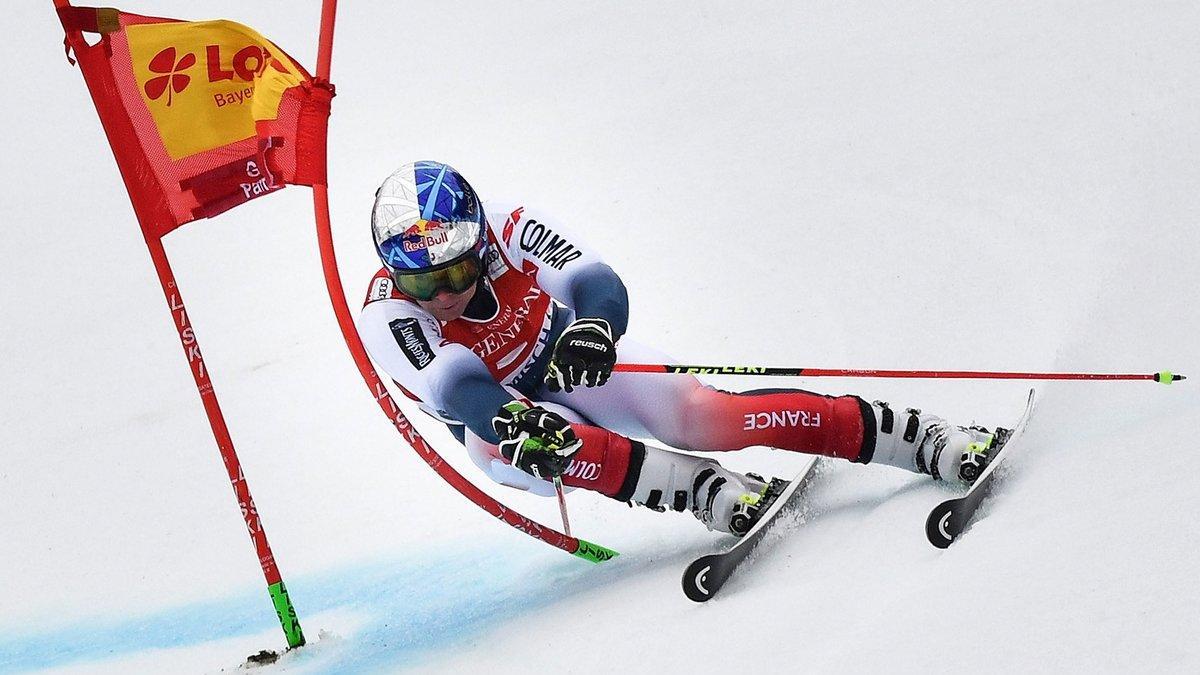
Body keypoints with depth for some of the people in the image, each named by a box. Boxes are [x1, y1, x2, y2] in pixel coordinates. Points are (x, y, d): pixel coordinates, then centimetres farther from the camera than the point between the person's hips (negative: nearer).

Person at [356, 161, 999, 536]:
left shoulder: (505, 228, -24)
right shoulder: (386, 317, -25)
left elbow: (597, 281, -33)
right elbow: (453, 387, -39)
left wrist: (592, 326, -56)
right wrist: (513, 420, -59)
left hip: (576, 359, 0)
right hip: (497, 405, 0)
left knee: (698, 414, -25)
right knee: (507, 441, -37)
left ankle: (922, 436, -24)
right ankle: (708, 490, -38)